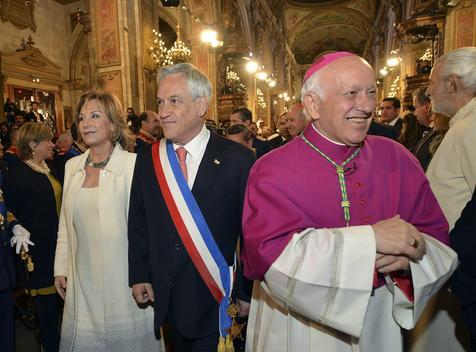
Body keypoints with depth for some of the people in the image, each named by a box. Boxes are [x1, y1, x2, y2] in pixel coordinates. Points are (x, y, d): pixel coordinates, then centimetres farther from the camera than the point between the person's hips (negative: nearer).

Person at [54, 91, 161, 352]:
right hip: (82, 279, 5)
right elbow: (65, 223, 12)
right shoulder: (72, 166, 5)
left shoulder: (133, 164, -14)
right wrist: (60, 268, 13)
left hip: (122, 278, -5)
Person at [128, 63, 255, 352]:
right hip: (166, 299, 4)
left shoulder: (238, 160, -15)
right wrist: (139, 276, 4)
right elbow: (138, 223, 6)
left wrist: (248, 293, -6)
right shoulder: (148, 159, -2)